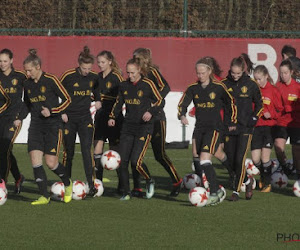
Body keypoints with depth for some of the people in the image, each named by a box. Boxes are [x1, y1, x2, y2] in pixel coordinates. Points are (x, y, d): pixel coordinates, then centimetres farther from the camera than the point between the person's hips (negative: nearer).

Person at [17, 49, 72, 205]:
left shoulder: (50, 81, -10)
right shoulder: (27, 84, 7)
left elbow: (67, 99, -5)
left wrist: (52, 111, -16)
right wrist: (20, 118, 5)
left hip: (53, 125, -5)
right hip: (36, 126, 5)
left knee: (51, 162, -8)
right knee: (35, 161, -9)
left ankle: (67, 184, 22)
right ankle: (44, 196, -2)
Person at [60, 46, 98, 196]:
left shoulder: (93, 77, -2)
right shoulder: (68, 76, -12)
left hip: (85, 117, 2)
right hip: (69, 118, -2)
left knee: (86, 149, -11)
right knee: (68, 152, 5)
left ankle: (91, 184, -14)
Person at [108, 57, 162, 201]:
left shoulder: (148, 84, -7)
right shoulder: (124, 86, 8)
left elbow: (159, 100, -1)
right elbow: (118, 102, 21)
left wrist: (151, 112, -18)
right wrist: (113, 117, 6)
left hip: (144, 127, -5)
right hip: (128, 126, 5)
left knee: (135, 161, -14)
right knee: (122, 160, -3)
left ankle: (149, 182, 14)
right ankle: (126, 192, 10)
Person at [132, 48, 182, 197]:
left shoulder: (152, 72, -9)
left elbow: (165, 87, -24)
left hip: (156, 119, -6)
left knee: (159, 154, -1)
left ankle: (177, 181, 20)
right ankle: (137, 188, 3)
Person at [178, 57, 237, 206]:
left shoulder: (218, 87, -6)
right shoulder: (193, 89, 5)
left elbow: (231, 103, 6)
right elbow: (182, 104, 1)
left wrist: (232, 122, 10)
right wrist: (182, 116, -20)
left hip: (214, 128, -6)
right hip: (199, 129, 6)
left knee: (204, 160, -19)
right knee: (197, 162, 6)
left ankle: (214, 193, -15)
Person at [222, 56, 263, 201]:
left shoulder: (251, 85, -2)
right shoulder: (224, 84, 0)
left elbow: (259, 104, 10)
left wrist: (254, 118, -2)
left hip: (245, 128, -2)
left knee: (239, 160, -11)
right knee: (231, 161, 4)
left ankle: (236, 191, -2)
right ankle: (247, 181, 29)